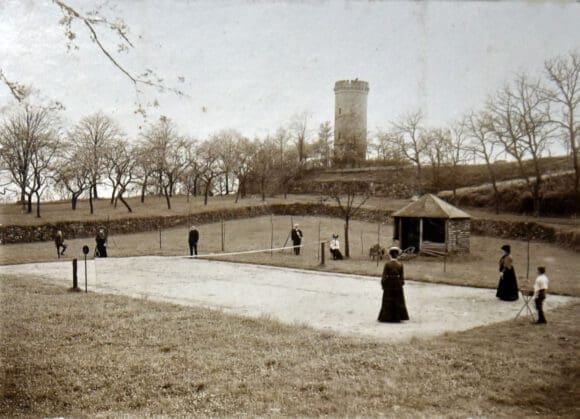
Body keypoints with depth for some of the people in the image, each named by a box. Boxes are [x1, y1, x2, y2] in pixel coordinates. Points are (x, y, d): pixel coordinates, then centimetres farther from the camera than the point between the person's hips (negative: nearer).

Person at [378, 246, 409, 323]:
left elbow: (384, 275, -10)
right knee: (398, 301, 12)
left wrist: (383, 284, 0)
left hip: (389, 285, -2)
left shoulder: (387, 264, -12)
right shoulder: (400, 265, -5)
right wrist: (401, 283, 12)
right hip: (397, 285, 2)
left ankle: (387, 317, 9)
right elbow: (402, 276, 0)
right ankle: (398, 317, 15)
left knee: (388, 301, 7)